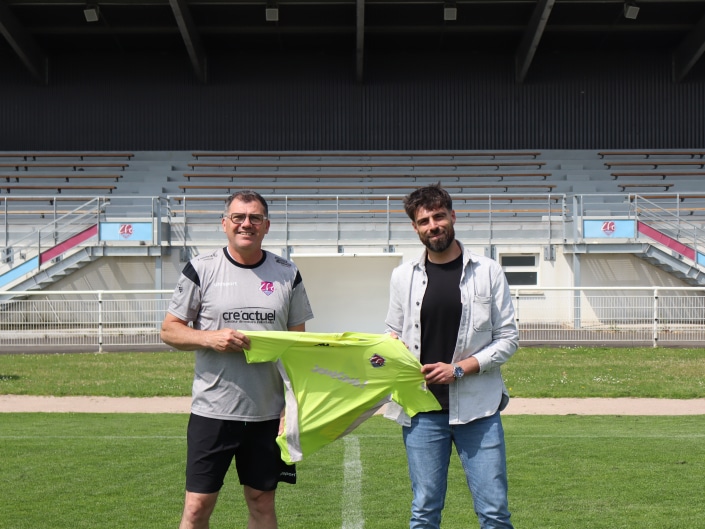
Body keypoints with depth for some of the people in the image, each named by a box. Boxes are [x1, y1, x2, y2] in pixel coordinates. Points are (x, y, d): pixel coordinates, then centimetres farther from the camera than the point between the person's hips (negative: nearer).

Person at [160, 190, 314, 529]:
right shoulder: (201, 269, -1)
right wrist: (210, 338, -16)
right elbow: (169, 330, 3)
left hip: (268, 412, 2)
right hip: (213, 409, -2)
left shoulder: (287, 274, 6)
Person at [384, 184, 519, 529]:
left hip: (478, 406, -2)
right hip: (422, 408, 2)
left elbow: (508, 338, 2)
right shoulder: (404, 276, 8)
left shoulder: (488, 272, 2)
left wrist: (459, 369, -9)